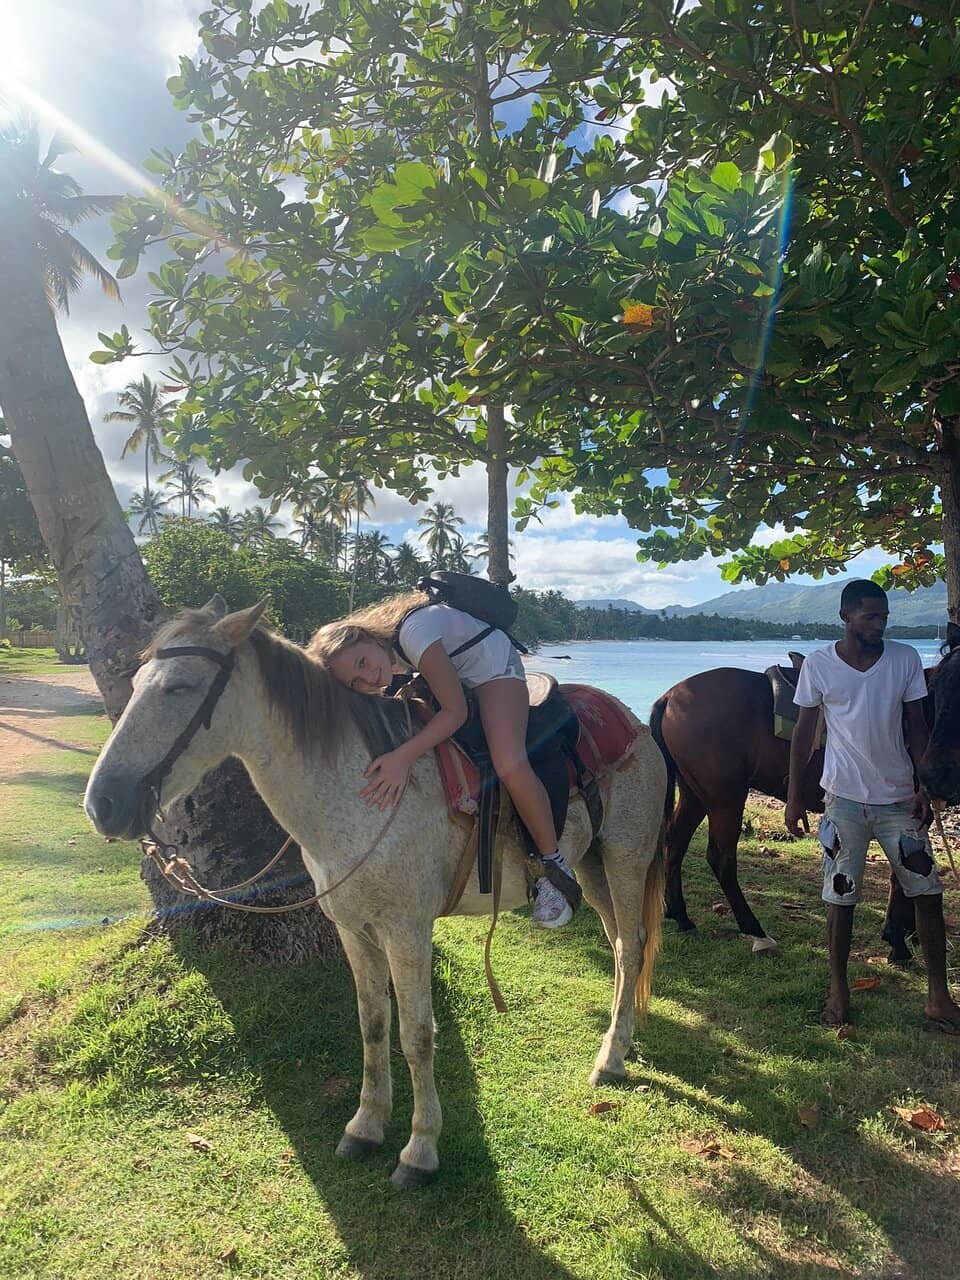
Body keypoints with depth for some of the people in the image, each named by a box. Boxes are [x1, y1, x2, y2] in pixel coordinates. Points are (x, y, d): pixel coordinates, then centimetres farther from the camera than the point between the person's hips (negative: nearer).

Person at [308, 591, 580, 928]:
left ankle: (554, 865, -11)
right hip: (454, 674, 9)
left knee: (510, 766, -28)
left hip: (494, 669, -9)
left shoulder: (414, 631, -37)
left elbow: (455, 712, -35)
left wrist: (404, 756, -44)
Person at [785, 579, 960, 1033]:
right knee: (840, 897, 5)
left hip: (899, 798, 2)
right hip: (844, 799, -2)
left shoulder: (906, 659, -1)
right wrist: (794, 798, -2)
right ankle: (838, 990, 21)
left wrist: (923, 788, -4)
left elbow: (917, 728, 4)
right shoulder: (818, 664, -6)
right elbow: (804, 732, 0)